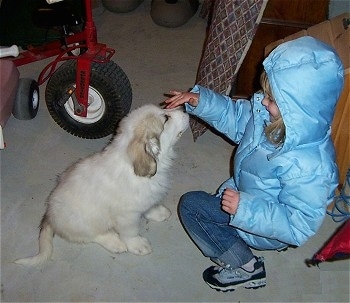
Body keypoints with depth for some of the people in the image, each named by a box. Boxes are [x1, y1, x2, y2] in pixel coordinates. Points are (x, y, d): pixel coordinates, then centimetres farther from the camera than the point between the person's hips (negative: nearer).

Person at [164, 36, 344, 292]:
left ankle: (243, 268, 2)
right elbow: (237, 117, -1)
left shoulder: (308, 166, -42)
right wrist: (201, 101, -15)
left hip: (269, 226, -8)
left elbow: (299, 226, -32)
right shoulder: (266, 110, -22)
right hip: (249, 194, 8)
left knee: (190, 205, -8)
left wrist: (246, 208, -38)